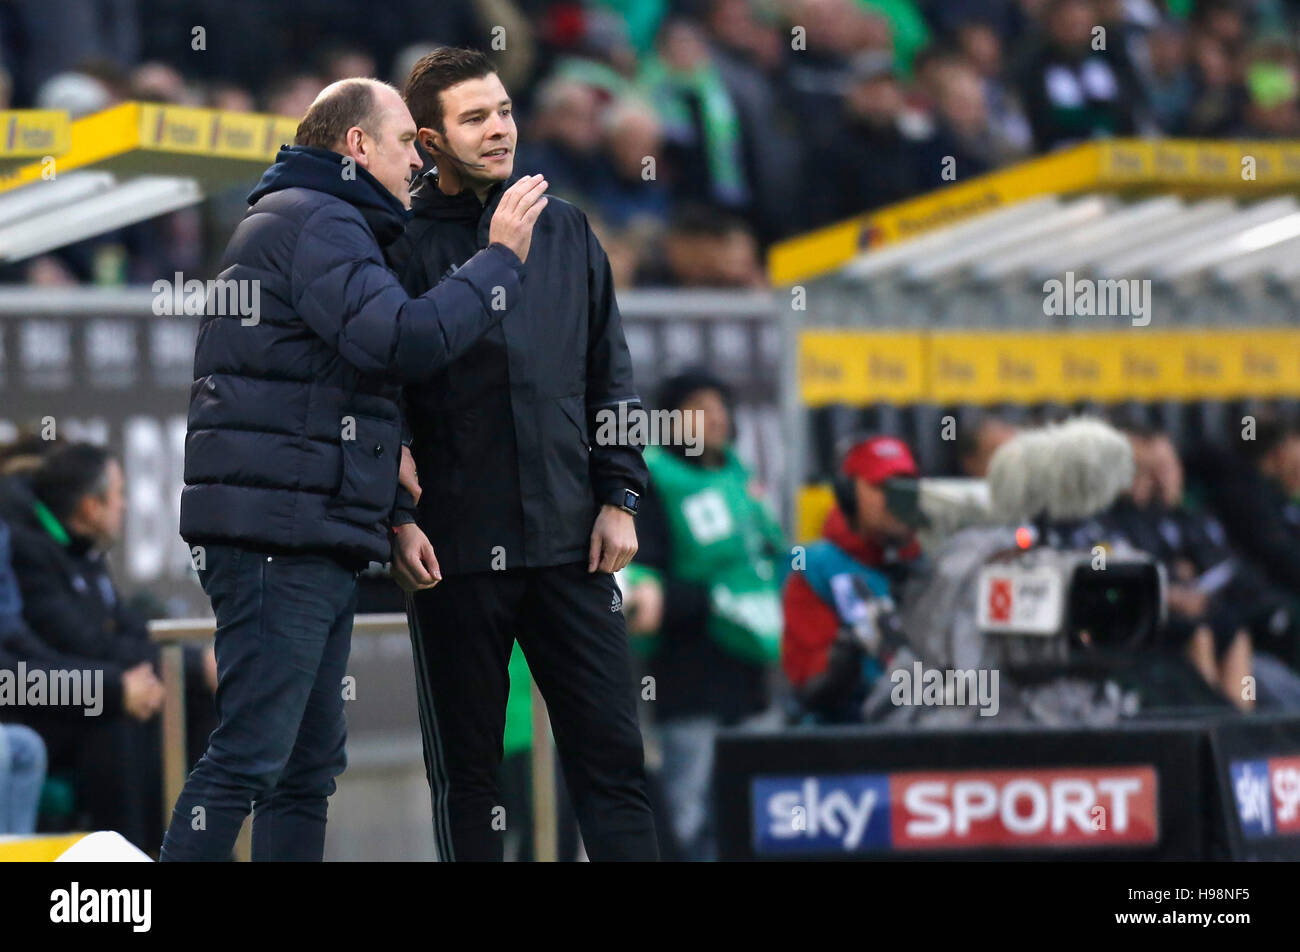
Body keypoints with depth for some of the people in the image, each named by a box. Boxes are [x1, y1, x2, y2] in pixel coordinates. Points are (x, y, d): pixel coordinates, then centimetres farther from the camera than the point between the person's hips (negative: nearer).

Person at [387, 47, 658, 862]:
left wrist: (619, 497, 5)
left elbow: (611, 374, 13)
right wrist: (395, 520, -11)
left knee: (611, 752, 0)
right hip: (454, 551, -3)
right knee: (466, 767, 5)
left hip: (571, 541, 3)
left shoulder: (566, 232, 11)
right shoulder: (404, 245, 0)